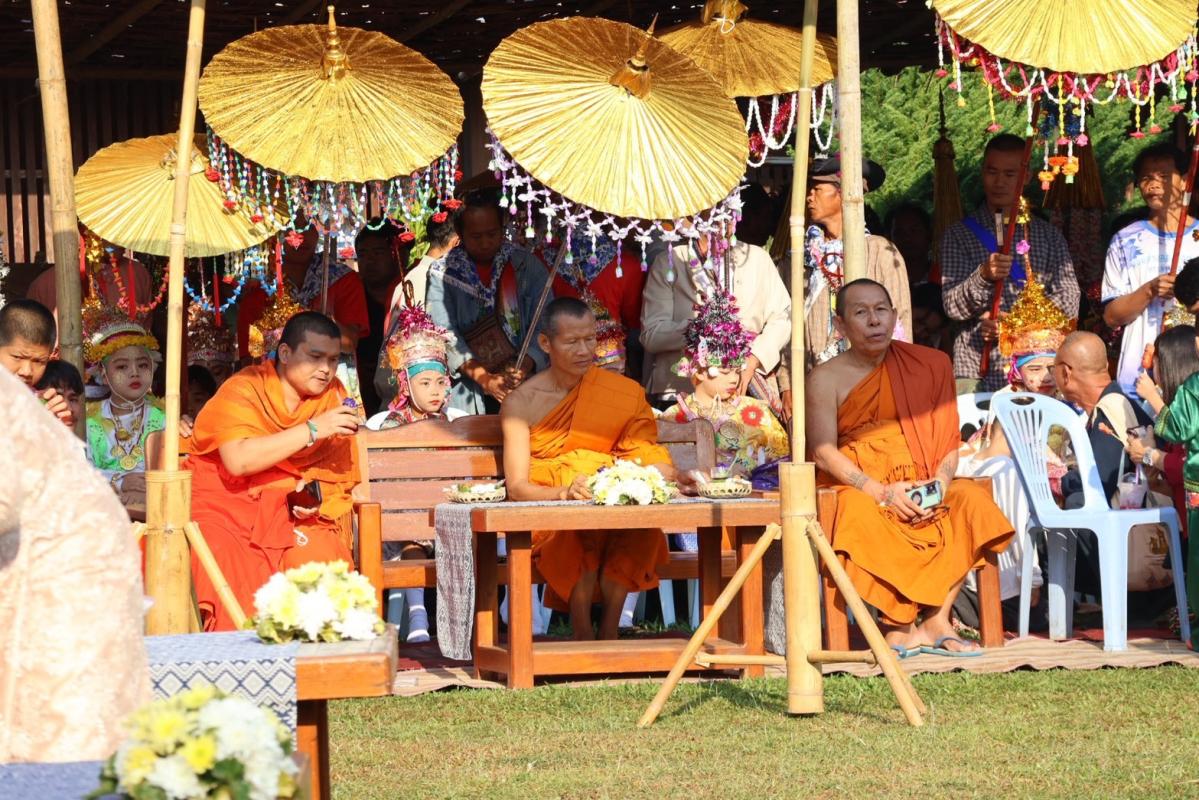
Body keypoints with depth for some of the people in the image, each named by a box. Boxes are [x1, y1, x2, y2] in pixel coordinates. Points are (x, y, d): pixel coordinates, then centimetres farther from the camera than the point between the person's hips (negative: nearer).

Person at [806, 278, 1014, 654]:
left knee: (972, 499, -25)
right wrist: (881, 492, -22)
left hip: (921, 487, 4)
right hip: (856, 488, -4)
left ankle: (936, 620, -23)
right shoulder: (826, 379, 1)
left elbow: (947, 440, 8)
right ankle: (899, 624, -23)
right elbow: (823, 452, -9)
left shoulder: (926, 367, 12)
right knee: (865, 520, -38)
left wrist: (941, 482, -14)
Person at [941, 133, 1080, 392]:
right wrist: (984, 276, -21)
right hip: (977, 371, -1)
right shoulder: (959, 235, 8)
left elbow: (1068, 303, 5)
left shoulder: (1048, 236, 14)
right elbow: (953, 306, -2)